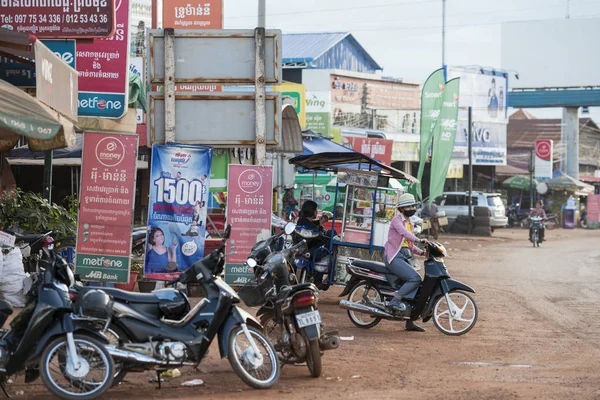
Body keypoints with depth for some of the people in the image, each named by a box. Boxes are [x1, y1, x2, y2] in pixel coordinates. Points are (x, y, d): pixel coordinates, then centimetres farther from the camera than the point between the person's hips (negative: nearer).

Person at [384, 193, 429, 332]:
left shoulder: (410, 223, 21)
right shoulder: (397, 220, -6)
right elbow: (403, 232, -28)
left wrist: (422, 252, 7)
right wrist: (419, 240, -43)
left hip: (404, 258, 9)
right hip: (394, 257, -9)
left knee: (416, 284, 1)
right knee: (415, 278, -25)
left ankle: (410, 322, 6)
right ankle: (395, 300, -17)